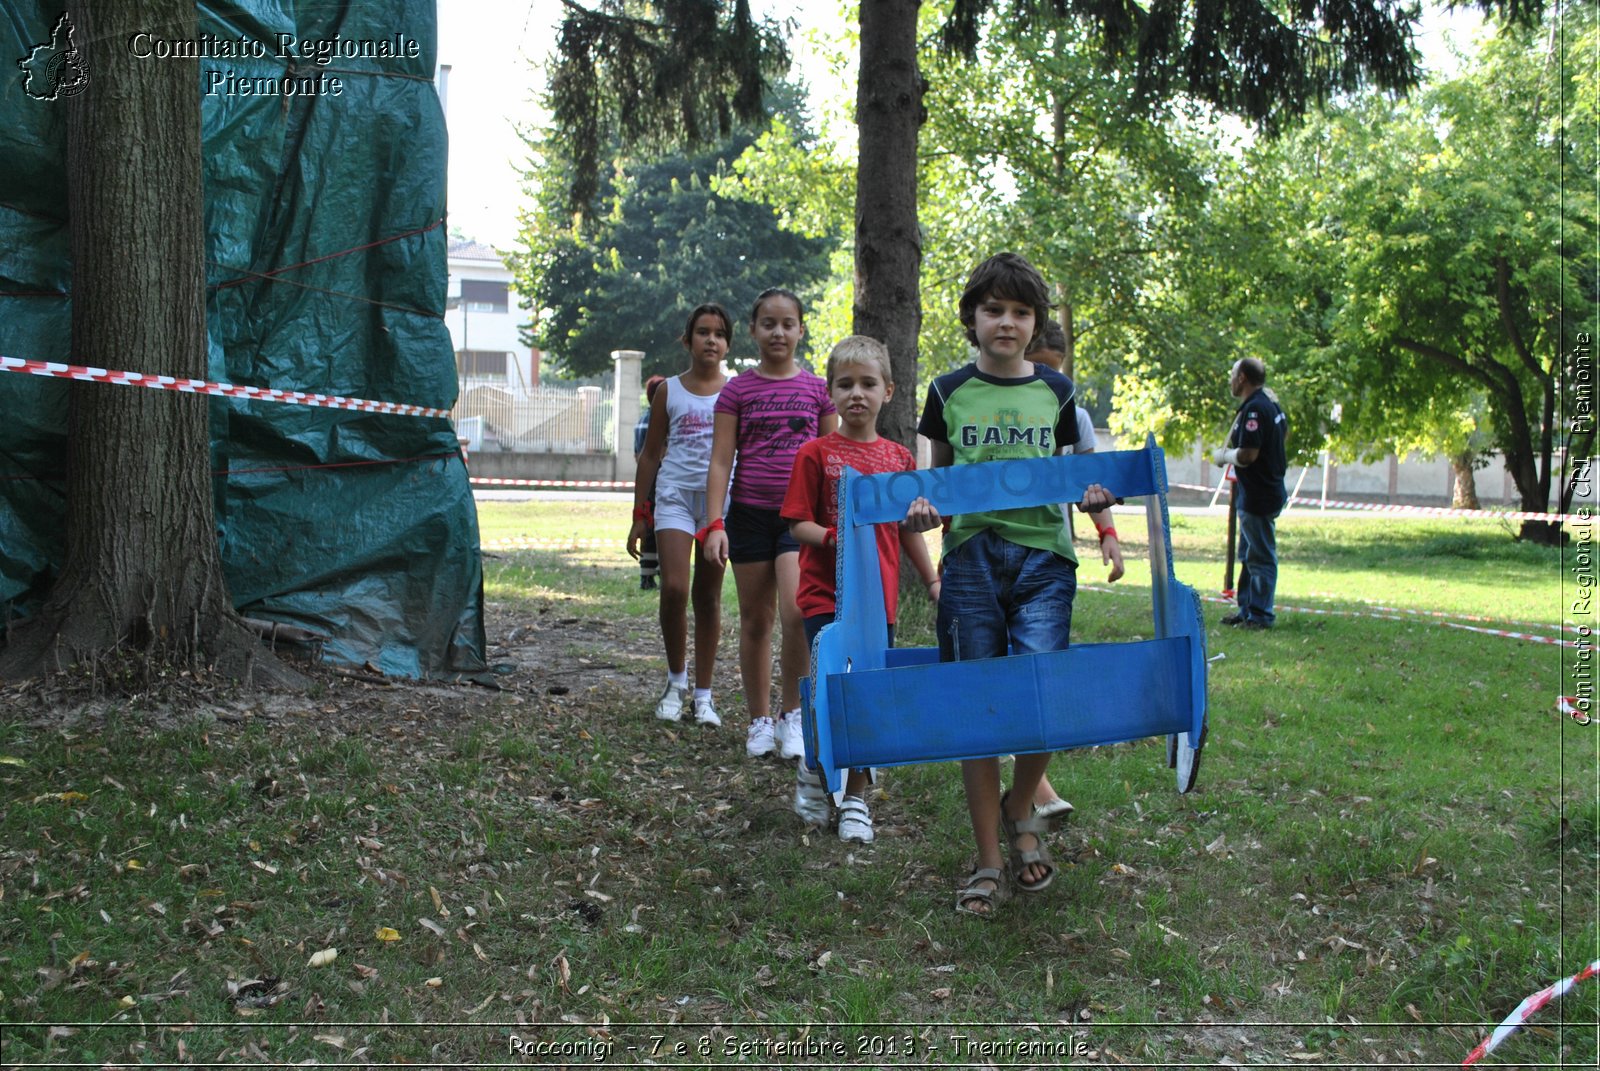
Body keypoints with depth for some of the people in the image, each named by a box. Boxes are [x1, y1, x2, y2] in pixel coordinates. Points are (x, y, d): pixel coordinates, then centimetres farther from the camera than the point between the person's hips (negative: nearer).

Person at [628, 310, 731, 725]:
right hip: (675, 494, 0)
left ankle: (703, 694, 13)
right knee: (674, 588, -15)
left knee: (708, 595, 5)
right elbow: (650, 454, 10)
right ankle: (676, 679, 7)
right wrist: (639, 515, 6)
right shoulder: (669, 391, 7)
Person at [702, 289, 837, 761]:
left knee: (796, 612, -18)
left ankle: (792, 713, -1)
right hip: (750, 513, 1)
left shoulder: (817, 388, 6)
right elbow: (721, 460, 1)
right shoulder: (737, 389, 4)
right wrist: (715, 523, -7)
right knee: (755, 619, 7)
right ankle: (760, 720, 20)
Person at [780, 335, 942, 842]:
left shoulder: (899, 458, 10)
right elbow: (798, 524, -3)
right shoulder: (816, 453, -1)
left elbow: (908, 530, 18)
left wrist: (933, 582, 18)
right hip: (825, 596, -3)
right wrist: (835, 540, -22)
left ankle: (855, 799, 19)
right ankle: (813, 767, 15)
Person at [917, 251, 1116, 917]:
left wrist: (1094, 498, -4)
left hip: (1042, 556, 0)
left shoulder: (1055, 391, 10)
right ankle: (988, 861, 12)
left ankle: (1022, 812, 18)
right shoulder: (950, 392, 8)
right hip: (971, 556, 0)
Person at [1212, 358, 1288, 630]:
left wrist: (1222, 455, -7)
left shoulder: (1254, 409, -20)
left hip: (1259, 497, -11)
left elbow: (1247, 455, -27)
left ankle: (1260, 615, 2)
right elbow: (1285, 431, 29)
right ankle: (1247, 609, 25)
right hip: (1270, 488, 11)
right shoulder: (1271, 403, 12)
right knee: (1249, 555, 17)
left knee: (1261, 557, -3)